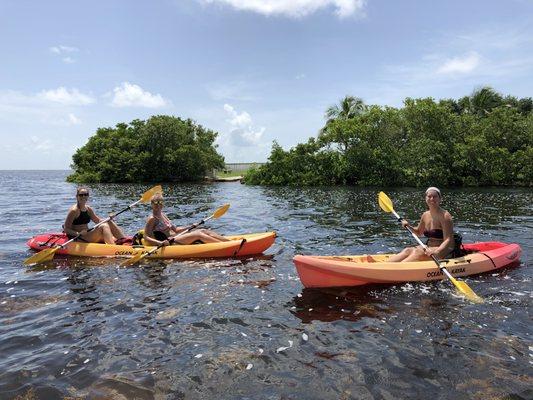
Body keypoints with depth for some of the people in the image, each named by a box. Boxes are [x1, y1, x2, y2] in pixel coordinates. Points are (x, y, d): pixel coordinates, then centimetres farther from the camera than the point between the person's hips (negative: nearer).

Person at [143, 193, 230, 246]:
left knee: (203, 231, -4)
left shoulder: (162, 214, 17)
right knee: (198, 234, -20)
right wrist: (160, 243, -30)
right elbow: (146, 237, -14)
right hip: (169, 243, -8)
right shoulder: (152, 219, -8)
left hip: (175, 238, 9)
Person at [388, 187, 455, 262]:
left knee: (418, 253, -31)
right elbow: (419, 232, 23)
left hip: (444, 250, -7)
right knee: (407, 250, -18)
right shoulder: (425, 215, 6)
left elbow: (448, 240, -20)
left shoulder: (445, 216, -14)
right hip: (429, 247, 7)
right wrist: (408, 226, 3)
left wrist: (436, 252, -37)